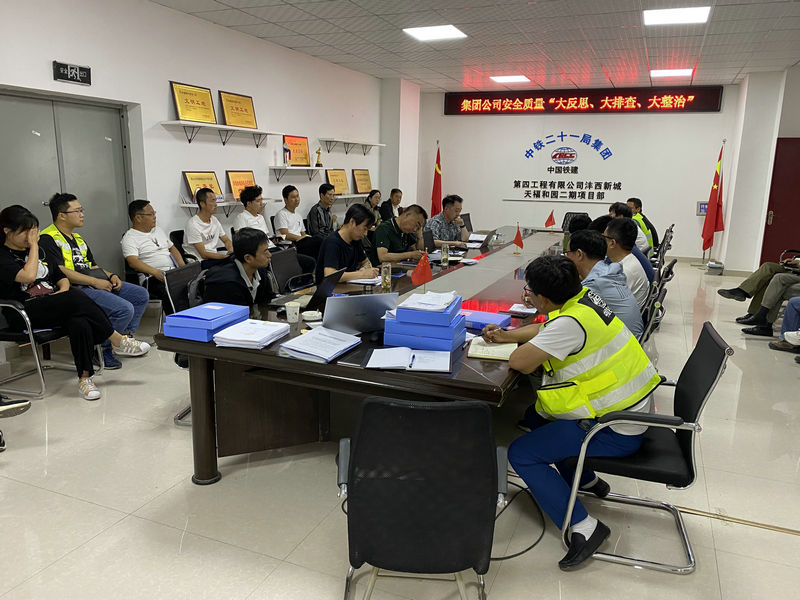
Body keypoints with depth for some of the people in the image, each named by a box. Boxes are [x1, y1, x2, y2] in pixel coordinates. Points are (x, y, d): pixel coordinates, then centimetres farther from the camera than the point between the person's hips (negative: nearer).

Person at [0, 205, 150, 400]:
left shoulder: (41, 249, 18)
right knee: (76, 297, -33)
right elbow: (28, 276, -21)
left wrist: (63, 289, -4)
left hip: (53, 307, 6)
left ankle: (84, 377, -27)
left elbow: (61, 276, 20)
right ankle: (118, 342, -25)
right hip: (25, 314, -6)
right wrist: (33, 246, -8)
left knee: (80, 323, -32)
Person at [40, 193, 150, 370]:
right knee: (124, 309, -27)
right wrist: (94, 281, -19)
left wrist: (111, 276, 5)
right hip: (76, 289, -10)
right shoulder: (48, 239, -7)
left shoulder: (77, 238, 24)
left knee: (141, 295, 5)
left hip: (100, 283, 10)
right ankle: (100, 350, -10)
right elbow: (59, 272, -17)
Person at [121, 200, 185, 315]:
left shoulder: (158, 230, 25)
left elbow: (172, 248, 29)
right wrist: (156, 272, -28)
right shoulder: (130, 238, 1)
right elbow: (133, 262, -13)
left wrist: (183, 267, 9)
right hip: (153, 278, -6)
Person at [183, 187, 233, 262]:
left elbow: (226, 240, 19)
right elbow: (204, 254, -16)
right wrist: (227, 256, -23)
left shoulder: (214, 220, 11)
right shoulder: (193, 225, -13)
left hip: (214, 258, 7)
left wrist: (231, 250, -5)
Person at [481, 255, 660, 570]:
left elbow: (519, 362, -28)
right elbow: (547, 329, 18)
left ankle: (584, 528, -4)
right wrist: (508, 335, 12)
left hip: (617, 430, -10)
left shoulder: (570, 322, -29)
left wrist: (531, 349, -6)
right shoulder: (584, 296, 0)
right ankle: (586, 480, 34)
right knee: (535, 415, 23)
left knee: (521, 454, -9)